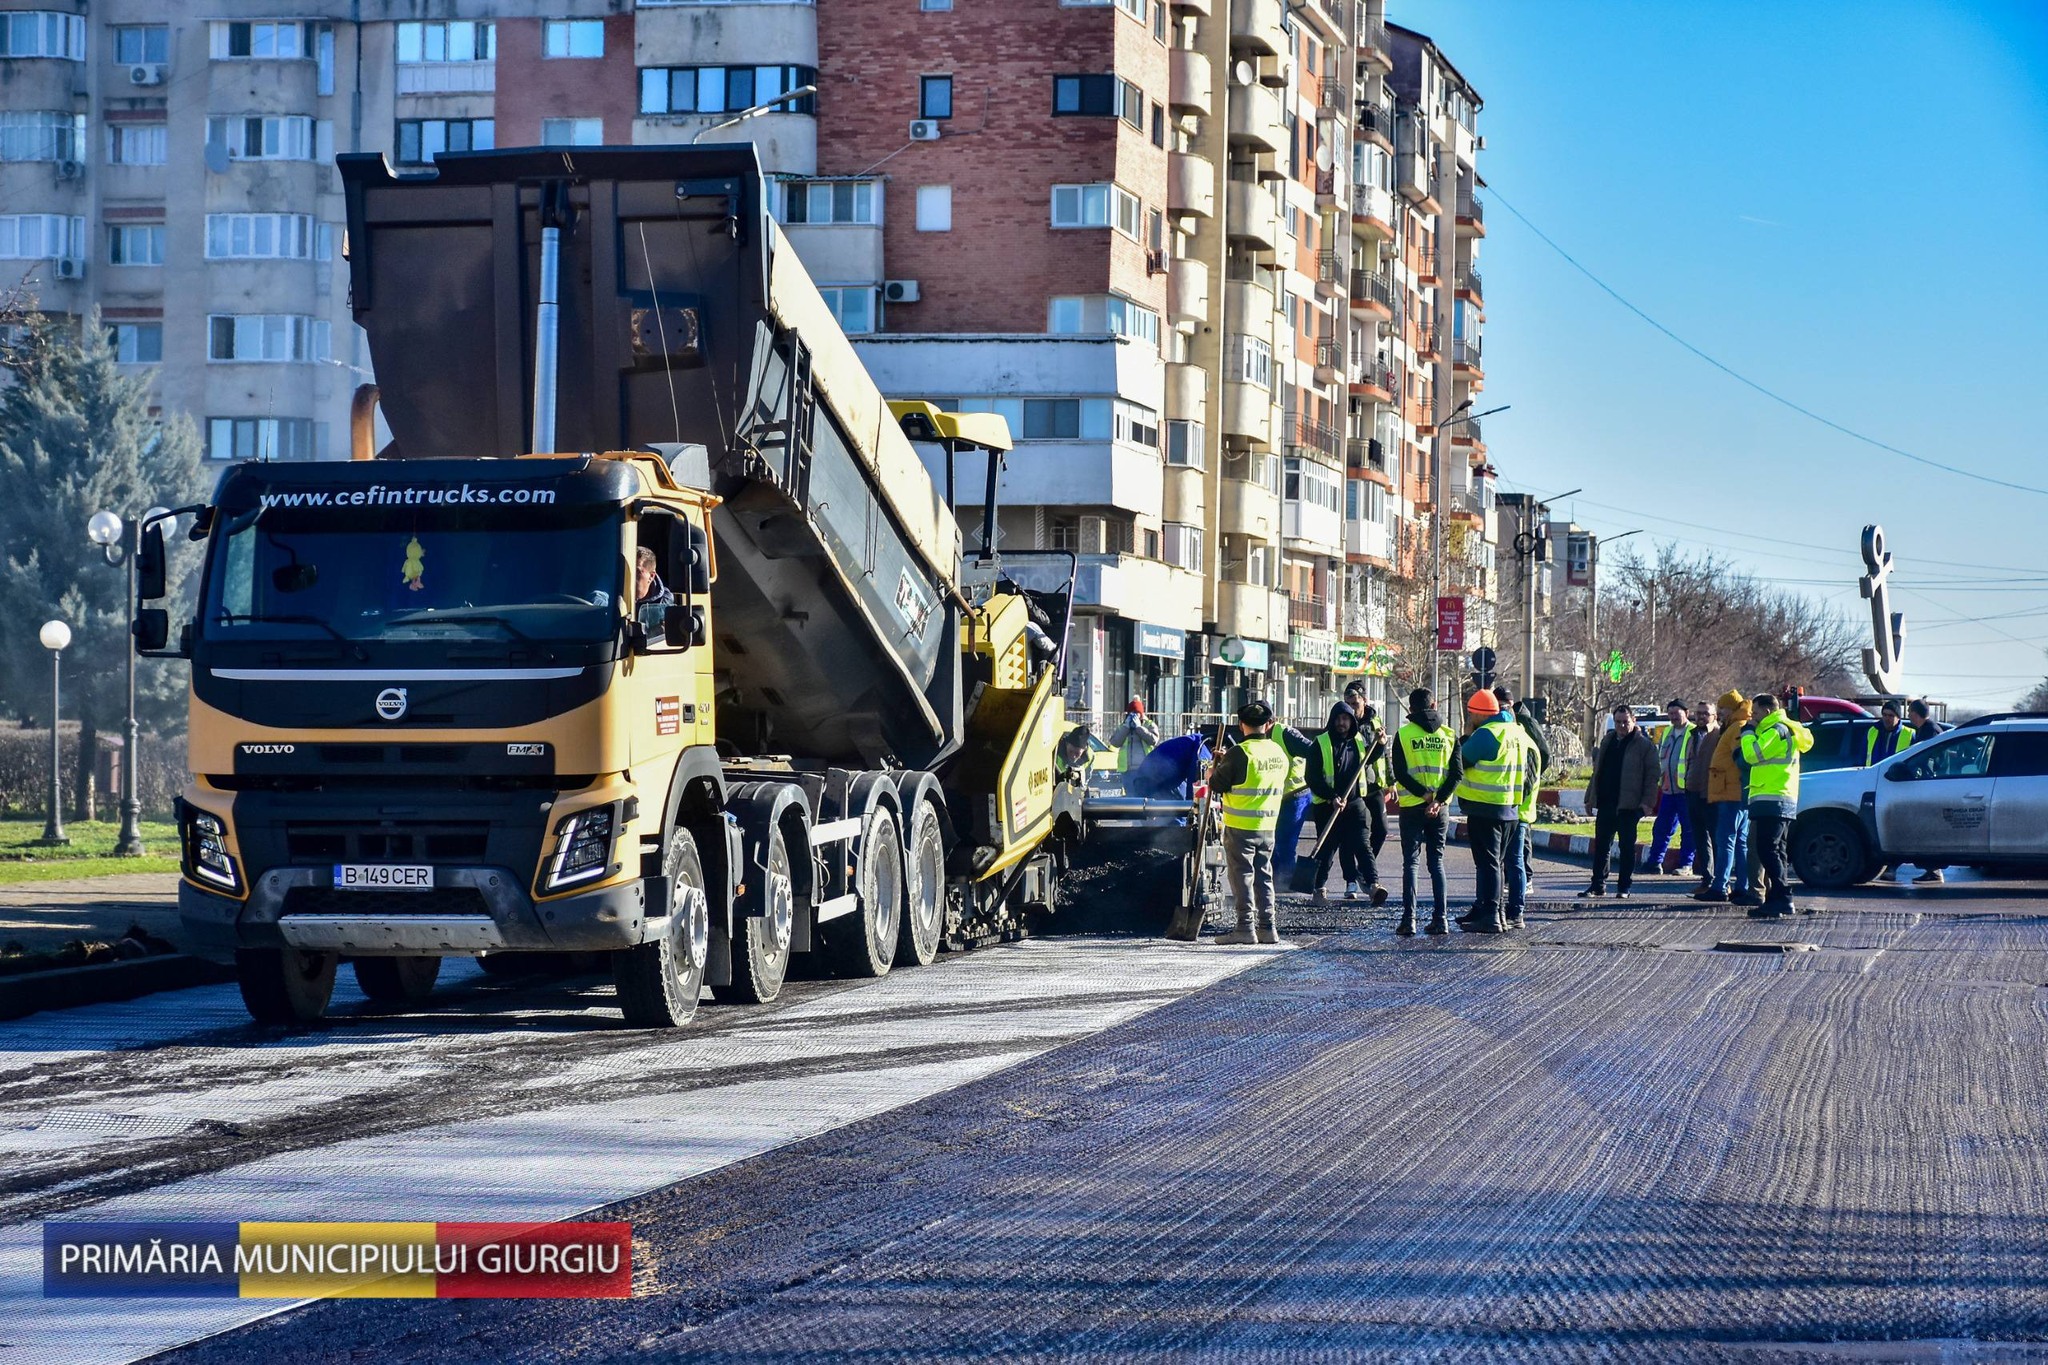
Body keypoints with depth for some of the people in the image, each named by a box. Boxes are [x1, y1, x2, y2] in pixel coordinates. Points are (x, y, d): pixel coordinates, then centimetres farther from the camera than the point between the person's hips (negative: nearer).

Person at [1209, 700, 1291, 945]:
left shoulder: (1239, 754, -16)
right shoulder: (1279, 752, 5)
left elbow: (1217, 785, -11)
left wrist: (1216, 768, 11)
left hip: (1240, 826, -6)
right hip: (1268, 826, 6)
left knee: (1242, 875, -1)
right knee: (1263, 875, 13)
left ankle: (1246, 927, -4)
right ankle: (1268, 927, 13)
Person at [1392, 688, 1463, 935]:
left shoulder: (1403, 734, -4)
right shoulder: (1449, 735, 3)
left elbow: (1400, 773, -11)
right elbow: (1457, 772, -5)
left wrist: (1424, 794, -11)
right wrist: (1438, 799, -10)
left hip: (1411, 806, -2)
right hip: (1439, 808, 2)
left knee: (1410, 862, 2)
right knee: (1437, 861, 11)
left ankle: (1409, 919, -6)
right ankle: (1441, 918, 6)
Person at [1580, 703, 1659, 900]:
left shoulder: (1644, 745, -2)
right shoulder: (1607, 741, 16)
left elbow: (1652, 775, -6)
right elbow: (1597, 770, 21)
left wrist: (1647, 801, -14)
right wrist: (1591, 797, 15)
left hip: (1628, 805, -5)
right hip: (1605, 803, 5)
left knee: (1627, 847, 1)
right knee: (1601, 846, 6)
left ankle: (1624, 888, 7)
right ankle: (1598, 886, 11)